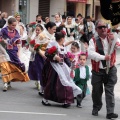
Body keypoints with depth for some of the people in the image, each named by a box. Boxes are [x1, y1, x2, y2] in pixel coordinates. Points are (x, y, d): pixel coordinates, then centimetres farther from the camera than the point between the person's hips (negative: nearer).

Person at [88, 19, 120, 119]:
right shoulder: (93, 41, -2)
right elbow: (90, 53, -17)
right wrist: (103, 57, -30)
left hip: (110, 70, 0)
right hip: (97, 71, 0)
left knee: (110, 91, -6)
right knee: (97, 91, 12)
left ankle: (110, 112, -8)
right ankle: (96, 109, 33)